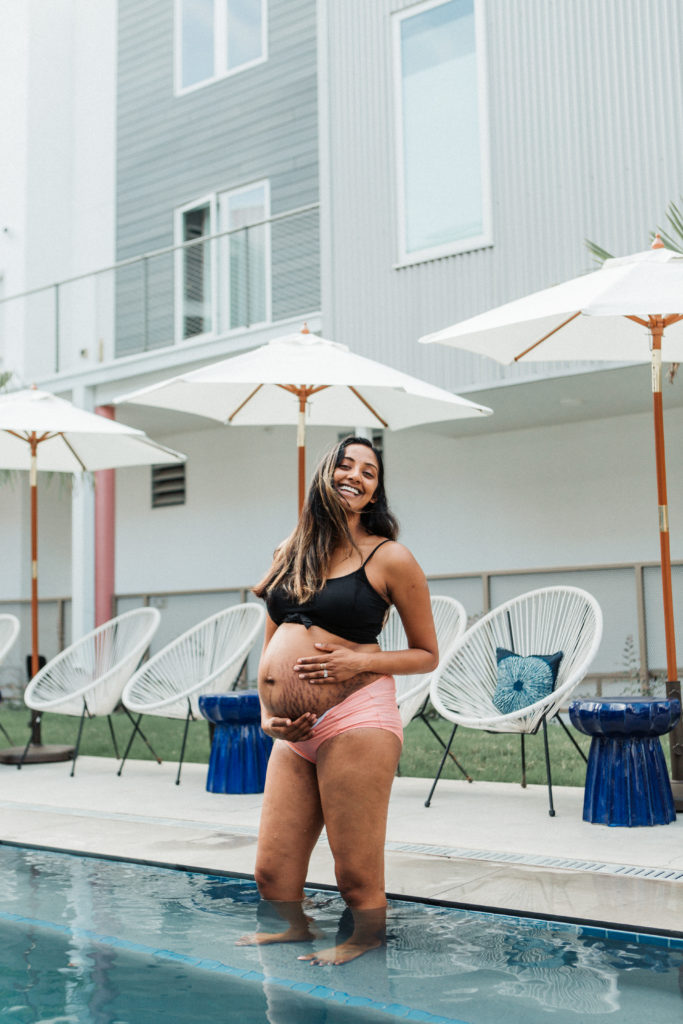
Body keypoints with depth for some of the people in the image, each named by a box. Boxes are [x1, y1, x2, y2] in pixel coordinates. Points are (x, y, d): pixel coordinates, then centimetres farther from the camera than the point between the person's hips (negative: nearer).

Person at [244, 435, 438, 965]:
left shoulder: (390, 557, 0)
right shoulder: (292, 553, 16)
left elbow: (428, 655, 5)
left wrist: (359, 662, -10)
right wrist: (267, 713, 9)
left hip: (356, 720, -5)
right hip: (294, 733, 6)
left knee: (357, 879, 0)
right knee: (273, 876, 8)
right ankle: (296, 929, 32)